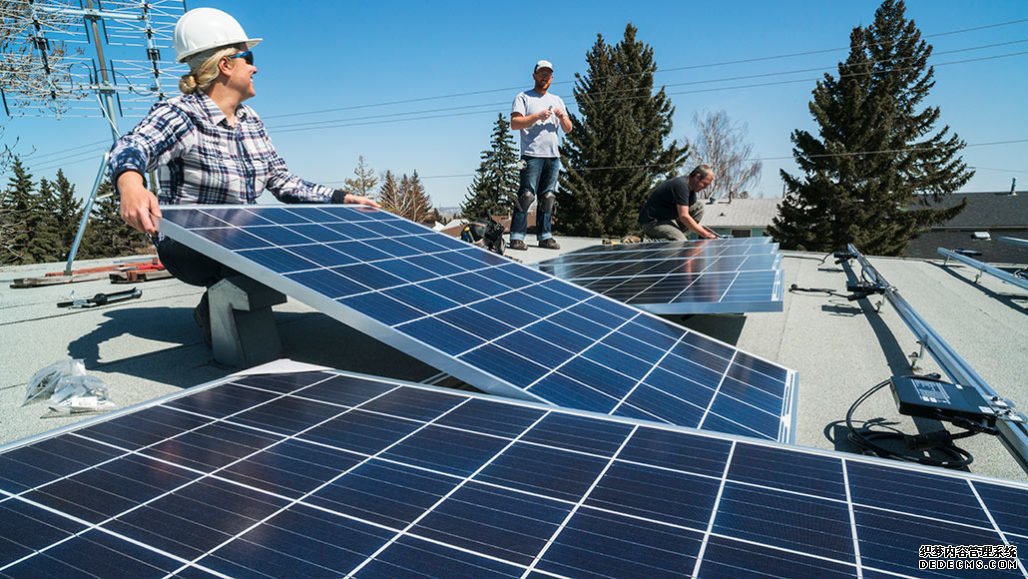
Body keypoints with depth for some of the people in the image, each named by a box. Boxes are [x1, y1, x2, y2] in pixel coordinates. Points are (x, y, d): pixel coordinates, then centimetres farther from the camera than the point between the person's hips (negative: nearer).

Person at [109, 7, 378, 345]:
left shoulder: (250, 121, 9)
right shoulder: (179, 115, -12)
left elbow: (284, 182, 10)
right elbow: (130, 148, -32)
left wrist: (341, 199, 1)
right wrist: (130, 184, -56)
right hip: (188, 248, -7)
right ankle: (213, 312, -5)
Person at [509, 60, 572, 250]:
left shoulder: (557, 100, 23)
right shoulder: (523, 97, 8)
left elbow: (568, 129, 18)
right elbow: (514, 123, -6)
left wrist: (562, 116, -2)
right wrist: (537, 116, -13)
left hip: (553, 156, 5)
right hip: (532, 155, -5)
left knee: (548, 198, 4)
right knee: (526, 196, -12)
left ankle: (545, 236, 8)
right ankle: (517, 237, -11)